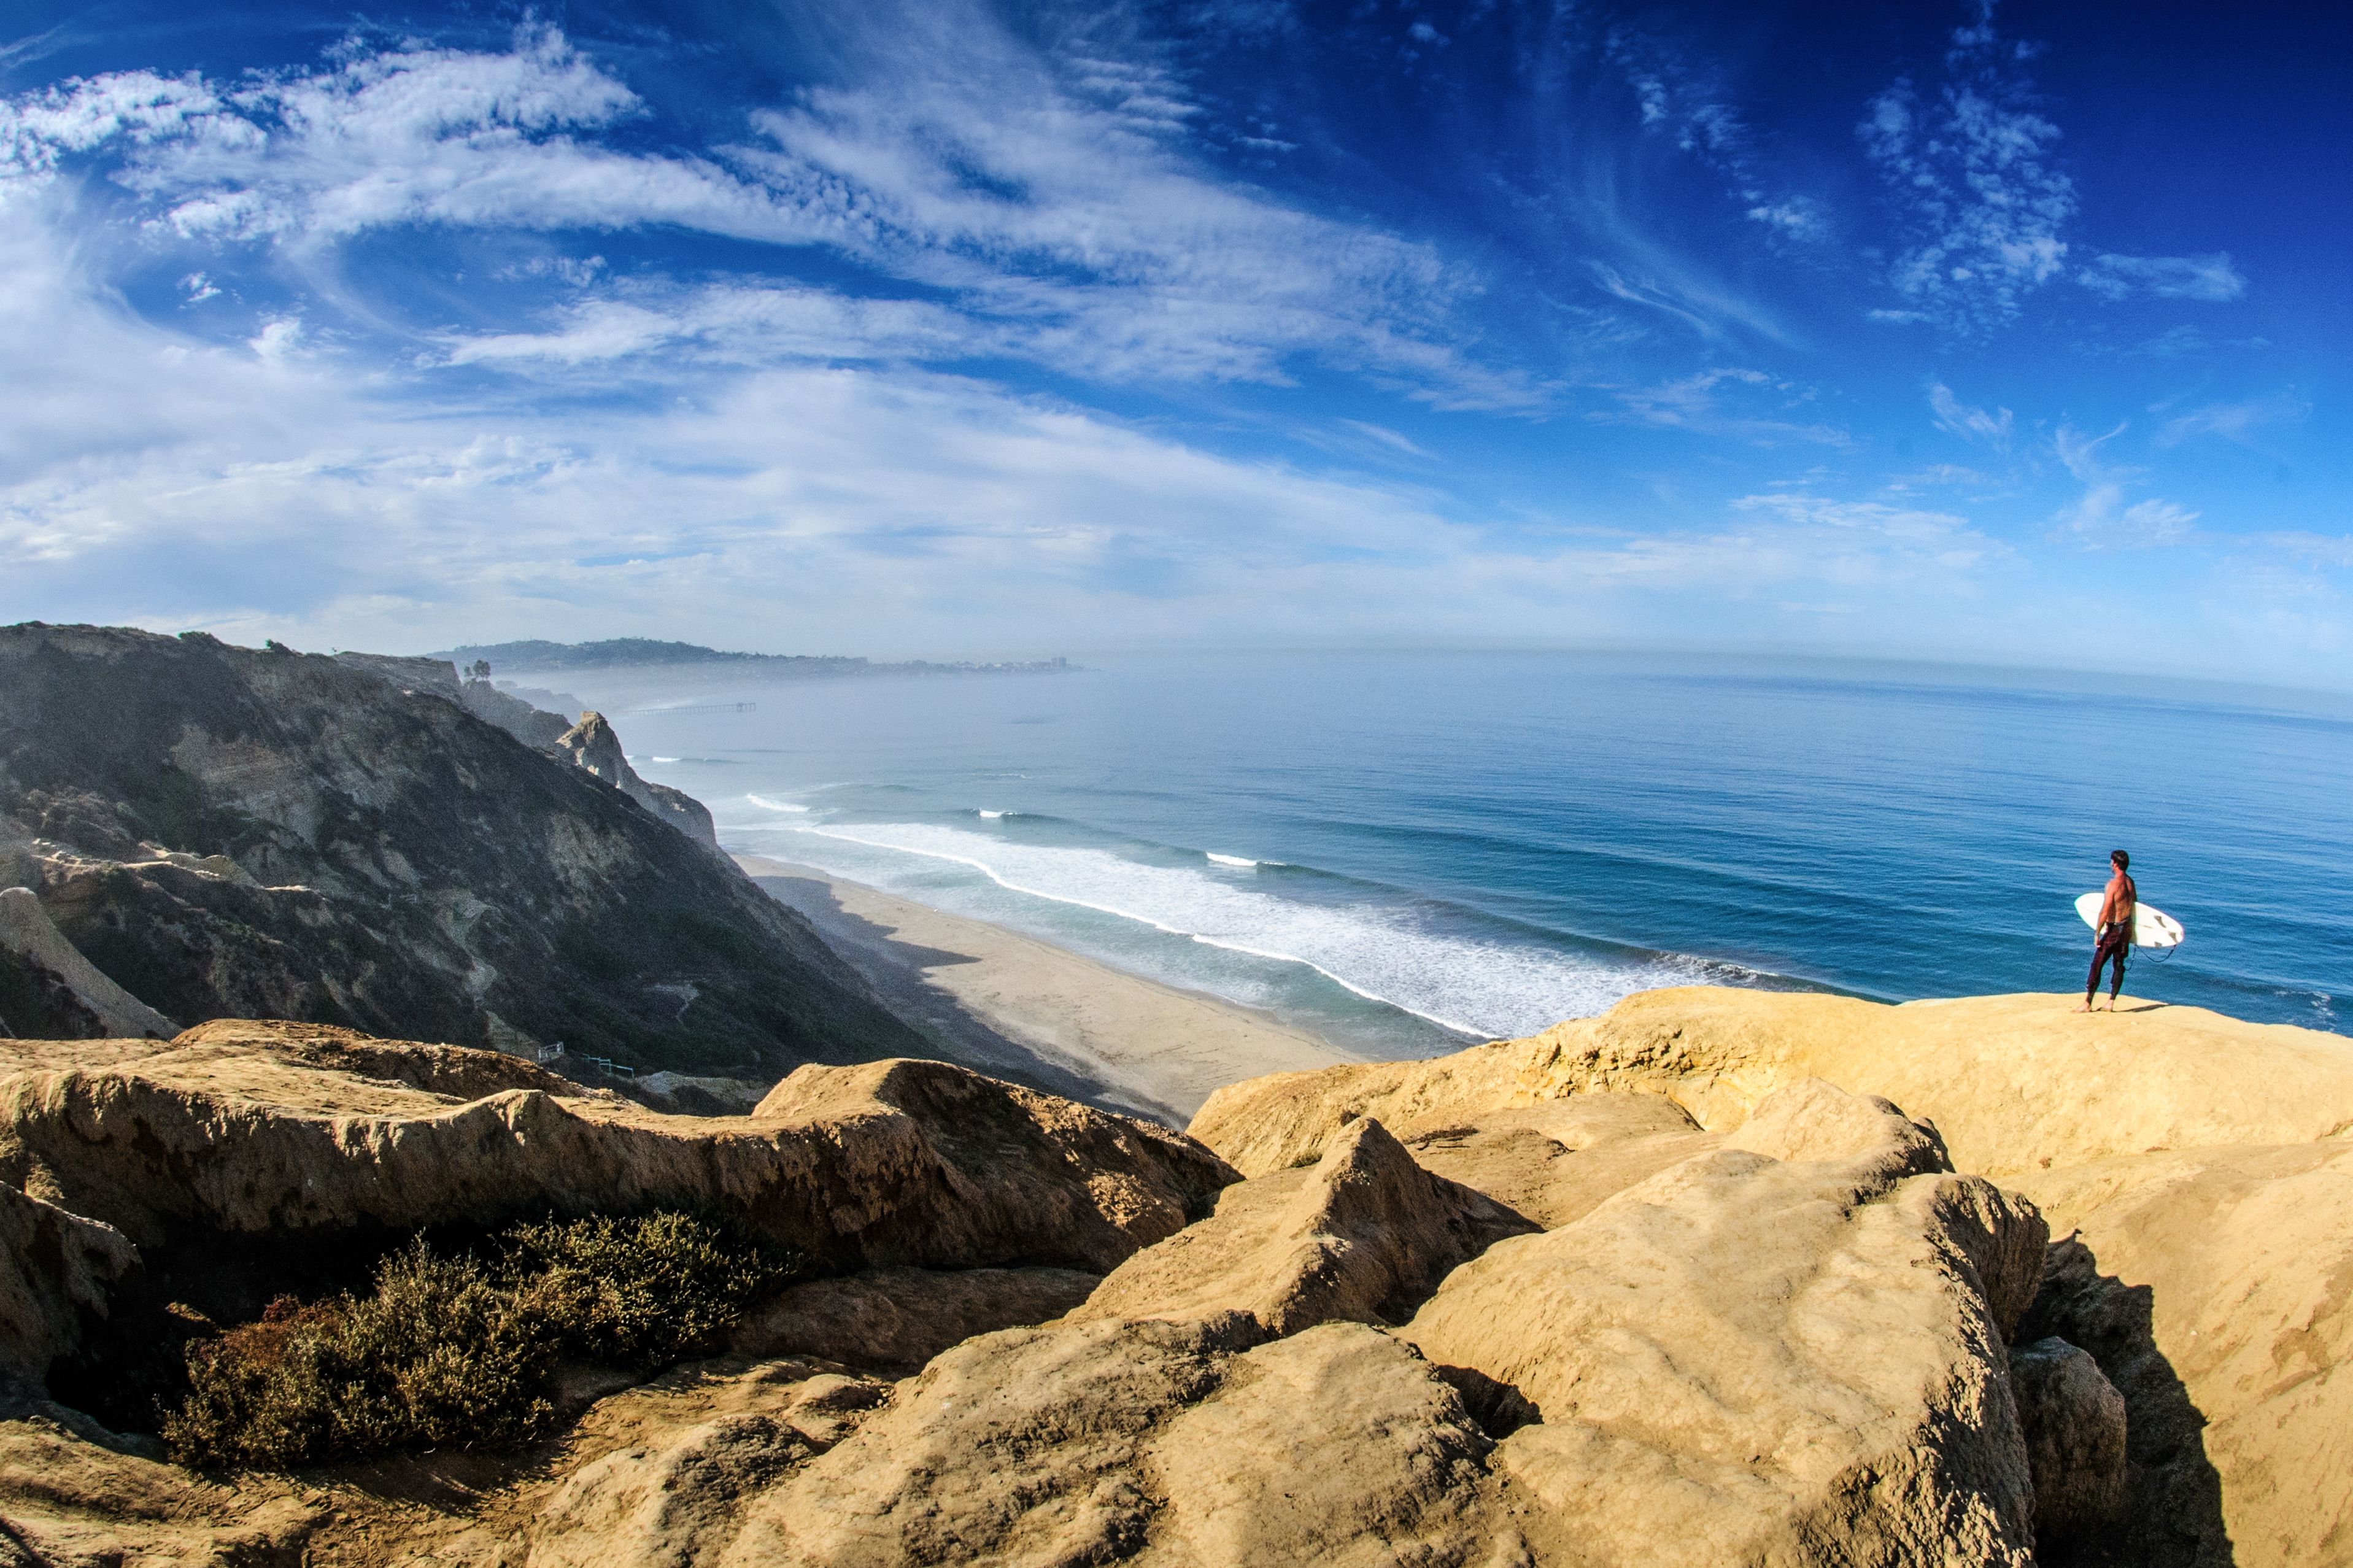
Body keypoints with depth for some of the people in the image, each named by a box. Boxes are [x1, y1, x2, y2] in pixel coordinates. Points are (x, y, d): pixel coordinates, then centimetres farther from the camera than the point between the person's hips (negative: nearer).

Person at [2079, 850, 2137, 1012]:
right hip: (2127, 929, 8)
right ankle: (2110, 1003, 16)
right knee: (2119, 966, 12)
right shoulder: (2130, 882, 4)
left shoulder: (2113, 884, -19)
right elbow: (2135, 905, 15)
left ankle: (2087, 1003, 3)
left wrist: (2097, 933, -17)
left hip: (2113, 929, -8)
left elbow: (2105, 911, -21)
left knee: (2097, 965, -1)